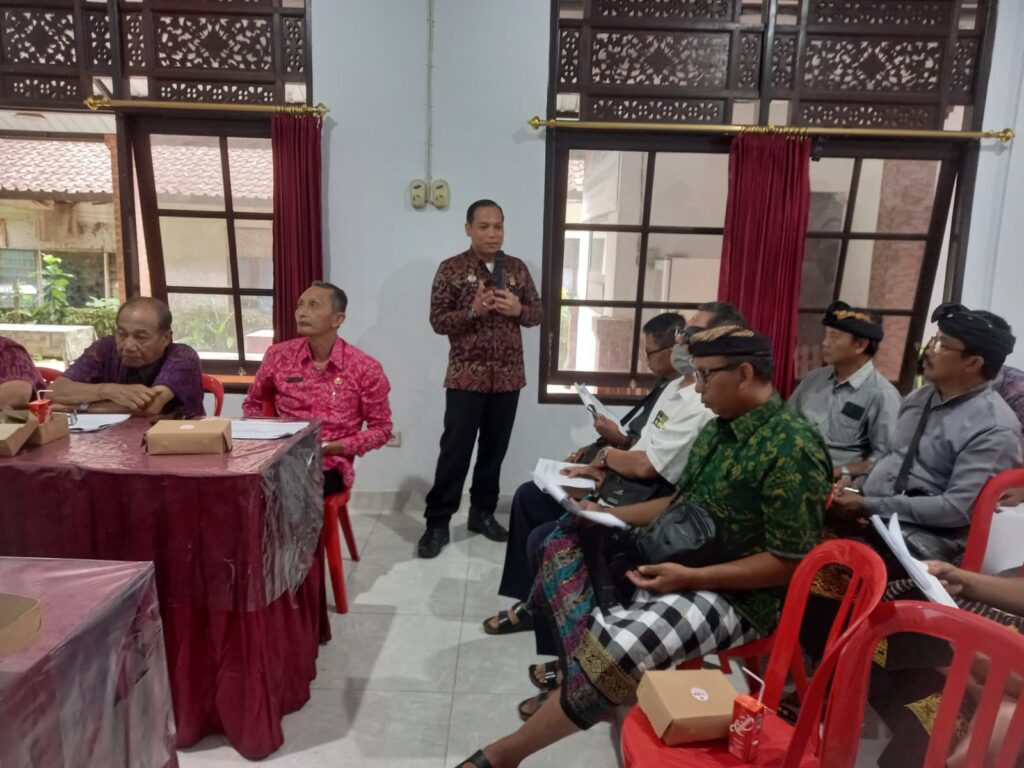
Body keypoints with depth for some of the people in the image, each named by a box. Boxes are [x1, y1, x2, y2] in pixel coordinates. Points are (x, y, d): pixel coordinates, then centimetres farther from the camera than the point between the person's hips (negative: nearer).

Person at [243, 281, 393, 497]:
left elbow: (381, 428, 2)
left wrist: (335, 447, -12)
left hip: (330, 465, -2)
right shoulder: (278, 356, 4)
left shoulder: (365, 368, -5)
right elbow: (252, 404, 21)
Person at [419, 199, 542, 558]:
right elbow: (437, 320, -6)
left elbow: (537, 313, 11)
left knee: (494, 449, 11)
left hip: (508, 377, 4)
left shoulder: (518, 268, 8)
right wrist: (473, 311, -22)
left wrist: (517, 309, -10)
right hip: (466, 377, -4)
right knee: (455, 451, -1)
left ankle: (482, 513, 27)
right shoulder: (451, 269, -3)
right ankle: (437, 522, 11)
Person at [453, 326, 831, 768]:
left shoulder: (792, 449, -20)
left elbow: (789, 563, -20)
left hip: (734, 593, -9)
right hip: (675, 558, 10)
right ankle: (572, 684, 1)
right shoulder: (720, 429, 7)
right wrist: (607, 514, 5)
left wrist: (691, 578, -25)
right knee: (563, 542, 5)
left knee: (615, 650, -31)